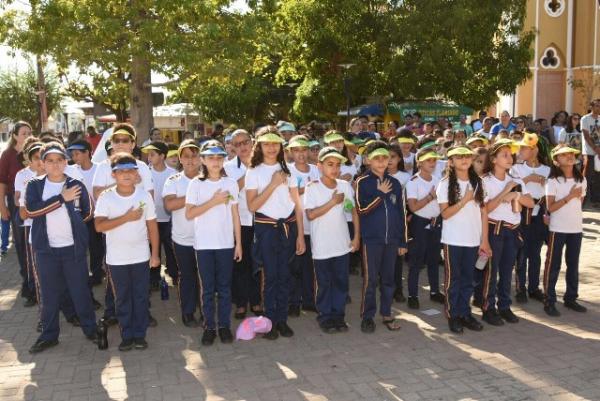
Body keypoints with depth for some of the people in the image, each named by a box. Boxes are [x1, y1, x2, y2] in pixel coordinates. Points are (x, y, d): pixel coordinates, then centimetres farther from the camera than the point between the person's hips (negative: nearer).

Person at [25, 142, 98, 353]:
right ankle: (49, 335, 21)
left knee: (80, 290, 7)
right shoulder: (34, 185, 2)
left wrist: (72, 224, 0)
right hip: (46, 248, 1)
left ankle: (90, 328, 21)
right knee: (48, 294, 9)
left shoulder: (77, 186, 3)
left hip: (74, 247, 0)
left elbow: (87, 213, 12)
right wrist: (61, 198, -17)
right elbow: (31, 209, -15)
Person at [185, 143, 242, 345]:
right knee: (207, 288, 6)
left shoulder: (230, 183, 3)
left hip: (226, 243, 1)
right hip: (203, 244, -1)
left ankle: (224, 325, 18)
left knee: (224, 287, 7)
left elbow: (235, 215, 5)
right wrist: (214, 201, -16)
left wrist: (238, 243, 3)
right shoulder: (196, 184, -2)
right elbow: (189, 213, -9)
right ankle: (209, 327, 16)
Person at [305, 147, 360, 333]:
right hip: (321, 246, -3)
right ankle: (325, 316, 22)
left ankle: (338, 314, 24)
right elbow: (310, 214, -19)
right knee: (324, 283, 8)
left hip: (342, 244, 3)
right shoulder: (312, 188, -9)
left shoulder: (345, 186, 0)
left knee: (341, 281, 10)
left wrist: (357, 236, 3)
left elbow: (354, 211, 7)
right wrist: (333, 202, -19)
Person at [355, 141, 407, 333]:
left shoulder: (395, 183, 9)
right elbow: (361, 209, -14)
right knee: (370, 279, 1)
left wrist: (403, 241, 8)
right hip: (371, 238, -4)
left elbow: (402, 213, 10)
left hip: (392, 238, 4)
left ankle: (387, 314, 24)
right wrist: (380, 193, -13)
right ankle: (367, 316, 14)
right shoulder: (362, 182, -3)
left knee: (388, 279, 11)